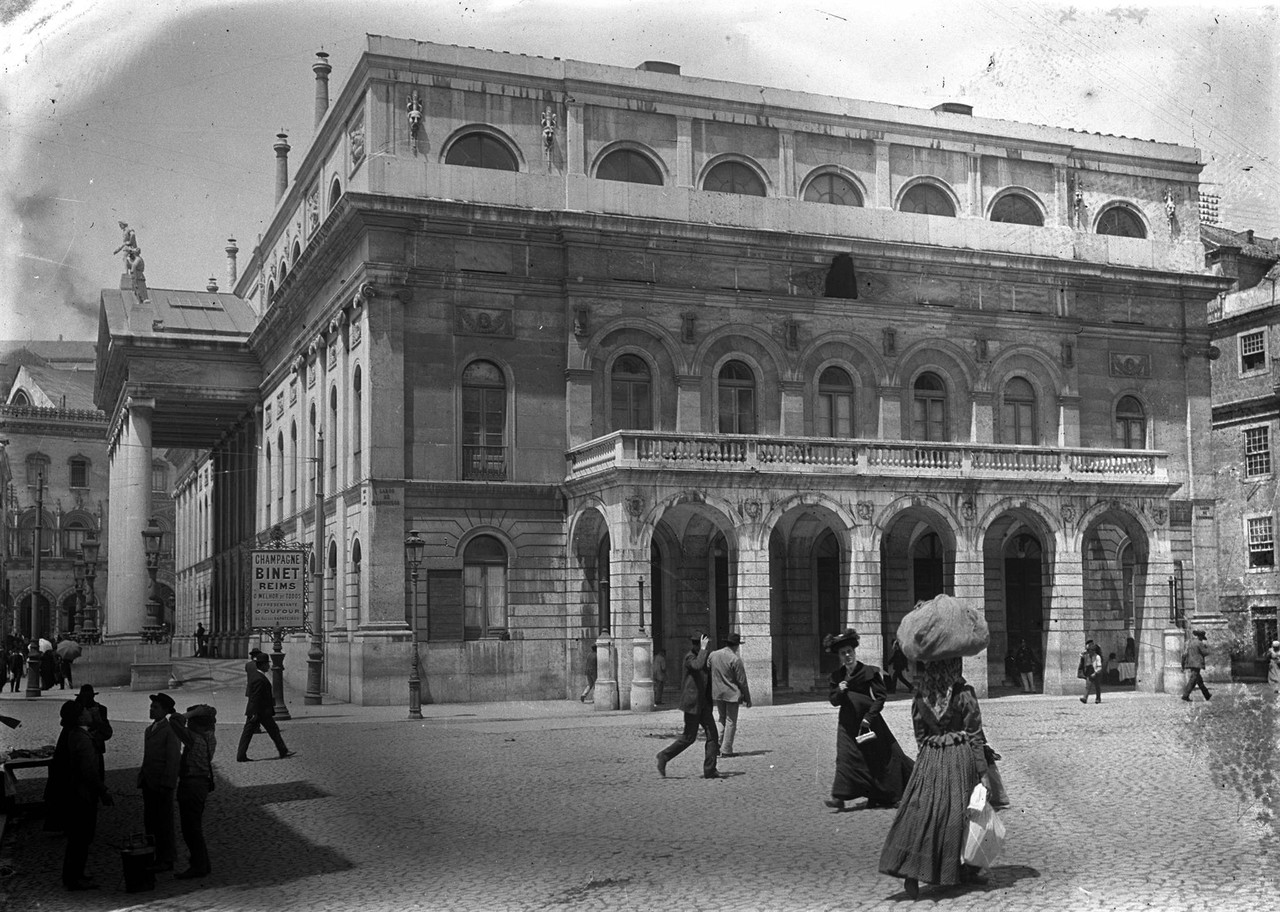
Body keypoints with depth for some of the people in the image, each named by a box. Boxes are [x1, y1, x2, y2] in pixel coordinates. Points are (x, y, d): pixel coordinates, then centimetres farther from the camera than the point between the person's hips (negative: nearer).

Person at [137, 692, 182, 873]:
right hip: (149, 783, 8)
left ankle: (165, 860, 7)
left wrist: (165, 784, -18)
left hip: (162, 784, -8)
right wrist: (142, 777, 12)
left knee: (163, 822, -1)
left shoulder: (170, 730, -11)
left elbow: (173, 759, -15)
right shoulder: (149, 729, 15)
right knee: (150, 822, 11)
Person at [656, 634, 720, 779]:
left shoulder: (703, 656, 15)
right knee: (689, 737, -2)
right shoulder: (690, 657, -12)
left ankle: (709, 770, 2)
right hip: (692, 702, -8)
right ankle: (664, 756, 15)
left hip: (703, 703, 8)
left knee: (712, 734, 0)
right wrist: (703, 649, -27)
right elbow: (697, 666, -37)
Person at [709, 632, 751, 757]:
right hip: (732, 694, -5)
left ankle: (719, 746, 14)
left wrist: (709, 694, 18)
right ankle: (726, 750, 4)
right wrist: (747, 698, -3)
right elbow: (742, 681, -12)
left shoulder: (712, 655, 2)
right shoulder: (735, 659, -15)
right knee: (731, 722, 4)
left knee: (722, 720, 20)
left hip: (717, 694, 5)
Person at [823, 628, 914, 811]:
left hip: (869, 721, -2)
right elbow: (834, 701, 6)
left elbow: (879, 698, -7)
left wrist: (868, 717, -16)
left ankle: (886, 797, 21)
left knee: (882, 754, 4)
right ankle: (840, 797, -12)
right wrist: (839, 691, -16)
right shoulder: (837, 676, 5)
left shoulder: (870, 672, -6)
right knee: (846, 755, -9)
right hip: (848, 723, 2)